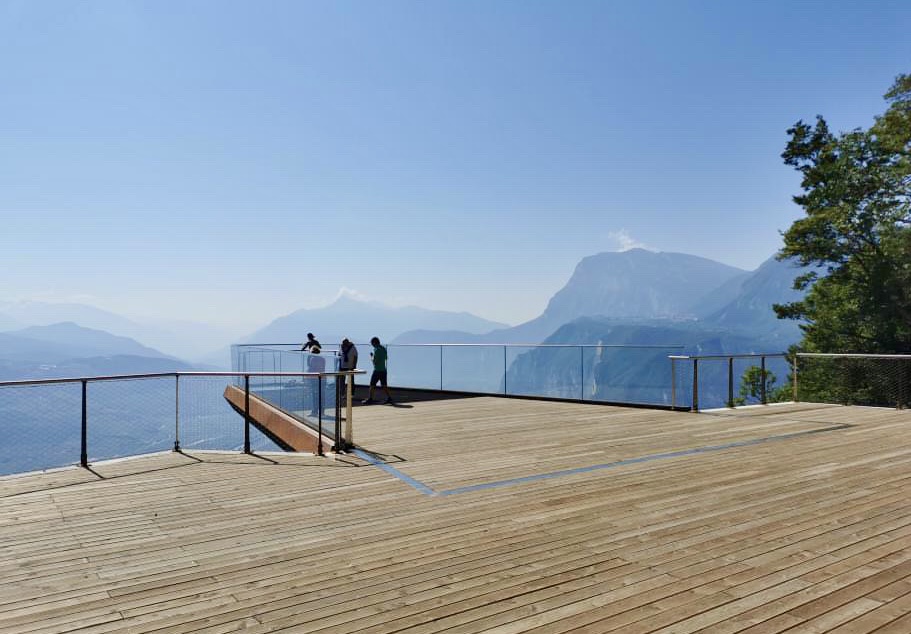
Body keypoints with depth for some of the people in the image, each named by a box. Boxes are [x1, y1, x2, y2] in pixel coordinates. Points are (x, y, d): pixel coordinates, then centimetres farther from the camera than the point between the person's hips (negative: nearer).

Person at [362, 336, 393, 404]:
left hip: (377, 370, -8)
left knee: (372, 385, -1)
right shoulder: (384, 348, 9)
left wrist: (371, 356, -1)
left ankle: (370, 399, 0)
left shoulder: (376, 350, -16)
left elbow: (374, 360, -18)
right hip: (383, 370, 8)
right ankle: (389, 398, 9)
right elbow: (386, 357, 23)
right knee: (384, 385, 11)